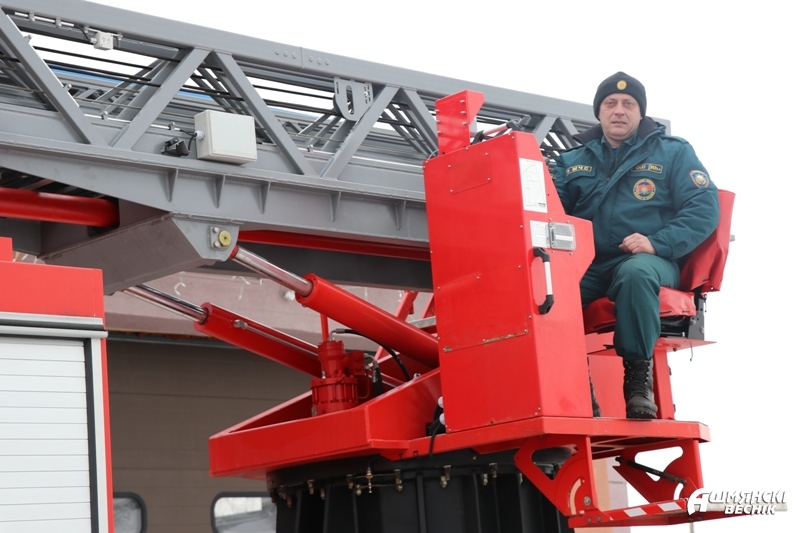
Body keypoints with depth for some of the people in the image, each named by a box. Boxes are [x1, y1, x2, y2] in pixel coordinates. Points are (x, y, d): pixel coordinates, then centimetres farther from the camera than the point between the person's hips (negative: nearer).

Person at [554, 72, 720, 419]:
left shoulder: (673, 152, 10)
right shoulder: (573, 159, 20)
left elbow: (705, 207, -1)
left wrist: (657, 243, -15)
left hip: (649, 260, -3)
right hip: (587, 264, 3)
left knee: (636, 273, -41)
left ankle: (639, 372, -26)